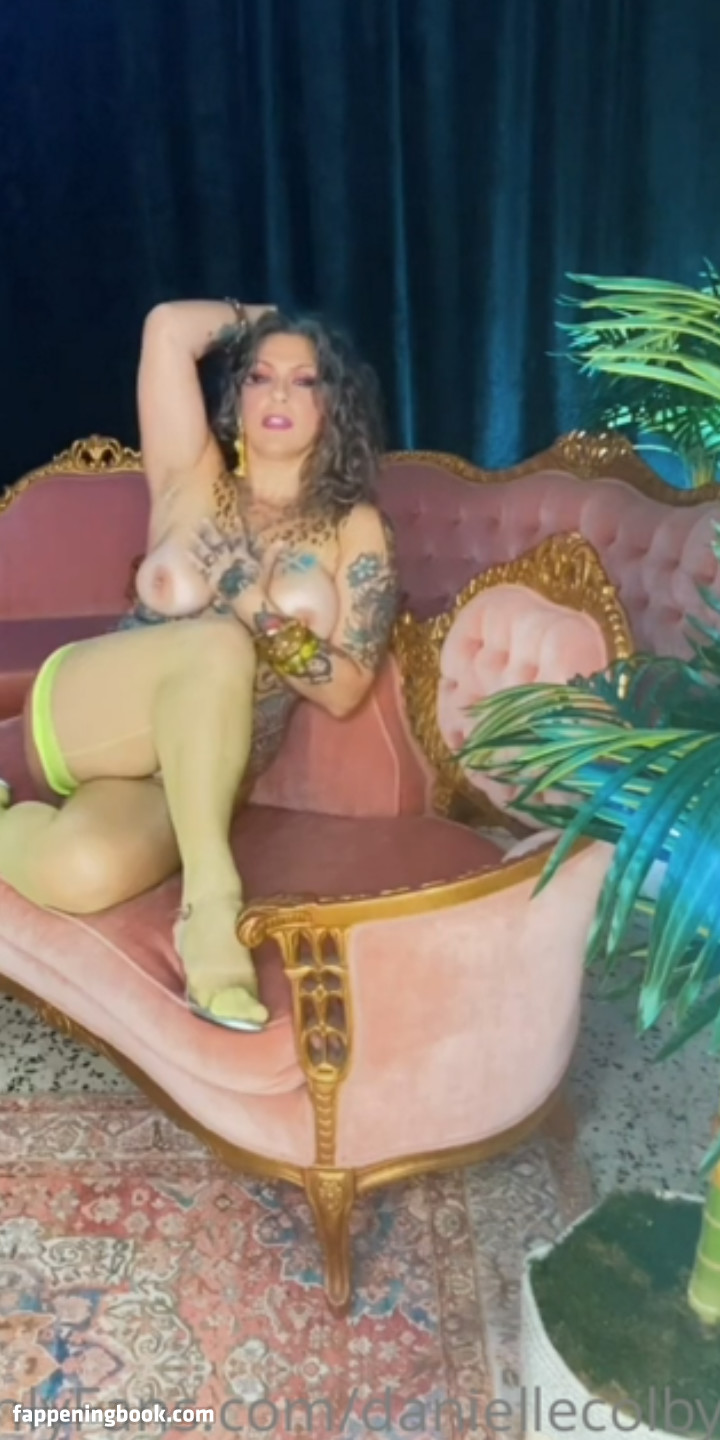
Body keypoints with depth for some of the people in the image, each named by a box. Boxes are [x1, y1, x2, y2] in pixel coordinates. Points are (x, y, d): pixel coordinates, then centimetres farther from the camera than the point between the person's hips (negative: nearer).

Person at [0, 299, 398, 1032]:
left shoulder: (355, 529, 4)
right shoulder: (194, 480, 5)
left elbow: (345, 689, -3)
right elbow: (169, 327, -5)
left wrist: (266, 616, -18)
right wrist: (261, 318, 12)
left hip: (192, 770, 1)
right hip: (72, 718, 0)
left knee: (83, 874, -33)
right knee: (218, 645, -35)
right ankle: (209, 894, -25)